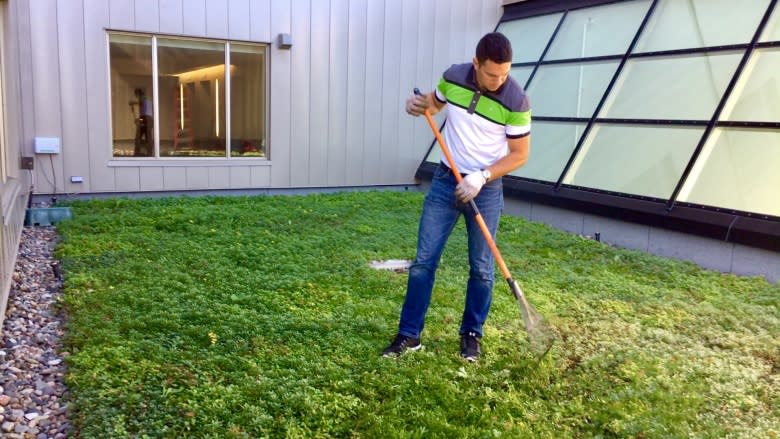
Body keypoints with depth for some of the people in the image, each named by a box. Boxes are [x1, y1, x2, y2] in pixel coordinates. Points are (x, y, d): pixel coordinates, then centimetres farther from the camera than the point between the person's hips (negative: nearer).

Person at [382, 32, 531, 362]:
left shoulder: (516, 101, -16)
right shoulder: (453, 77, -7)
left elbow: (520, 154, -9)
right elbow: (435, 102, 16)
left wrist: (481, 177, -19)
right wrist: (419, 104, -7)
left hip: (486, 189, -2)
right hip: (445, 180, 3)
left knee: (481, 267, 5)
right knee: (424, 260, 1)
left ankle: (471, 334, 24)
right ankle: (409, 335, 12)